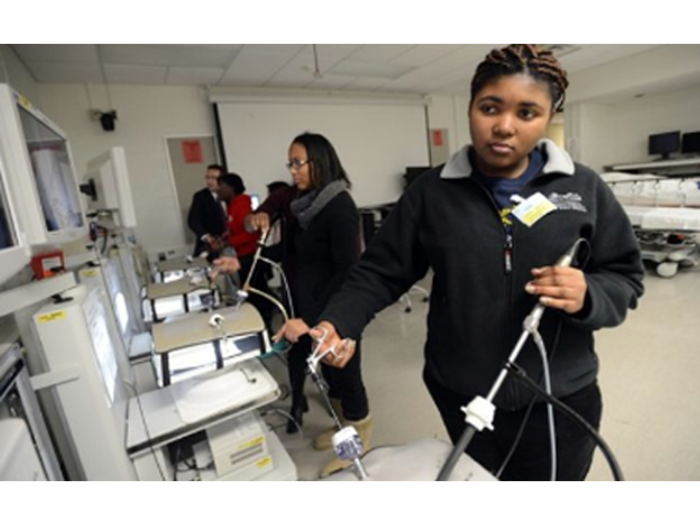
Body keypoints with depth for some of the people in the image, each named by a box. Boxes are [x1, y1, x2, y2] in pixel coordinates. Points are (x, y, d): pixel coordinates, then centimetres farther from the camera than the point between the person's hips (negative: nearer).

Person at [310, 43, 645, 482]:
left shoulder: (583, 188, -4)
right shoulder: (432, 192, -6)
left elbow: (625, 277, 2)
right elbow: (382, 270, -5)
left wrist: (588, 296, -20)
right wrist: (338, 323, -19)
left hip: (560, 400, 1)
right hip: (462, 398, 0)